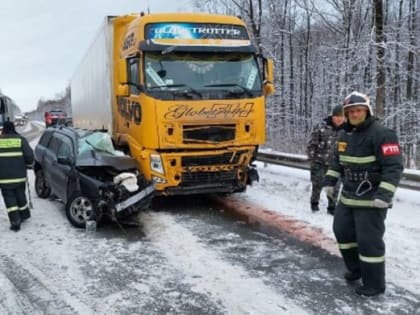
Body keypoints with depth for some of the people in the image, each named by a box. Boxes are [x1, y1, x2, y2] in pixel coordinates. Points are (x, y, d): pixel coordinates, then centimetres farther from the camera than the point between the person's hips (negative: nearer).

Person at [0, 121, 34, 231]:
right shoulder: (20, 139, 0)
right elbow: (29, 155, -7)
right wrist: (28, 164, 13)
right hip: (19, 175, 2)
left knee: (9, 198, 2)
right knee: (20, 194, 20)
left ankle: (15, 222, -6)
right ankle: (24, 214, 34)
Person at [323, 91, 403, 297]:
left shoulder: (382, 134, -17)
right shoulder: (345, 134, 9)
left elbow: (394, 167, -21)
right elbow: (337, 160, 22)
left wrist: (384, 194, -28)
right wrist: (330, 181, 11)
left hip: (372, 199, -8)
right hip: (348, 196, 9)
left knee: (369, 240, -5)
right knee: (342, 231, 17)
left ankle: (374, 284, 11)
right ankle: (356, 268, 37)